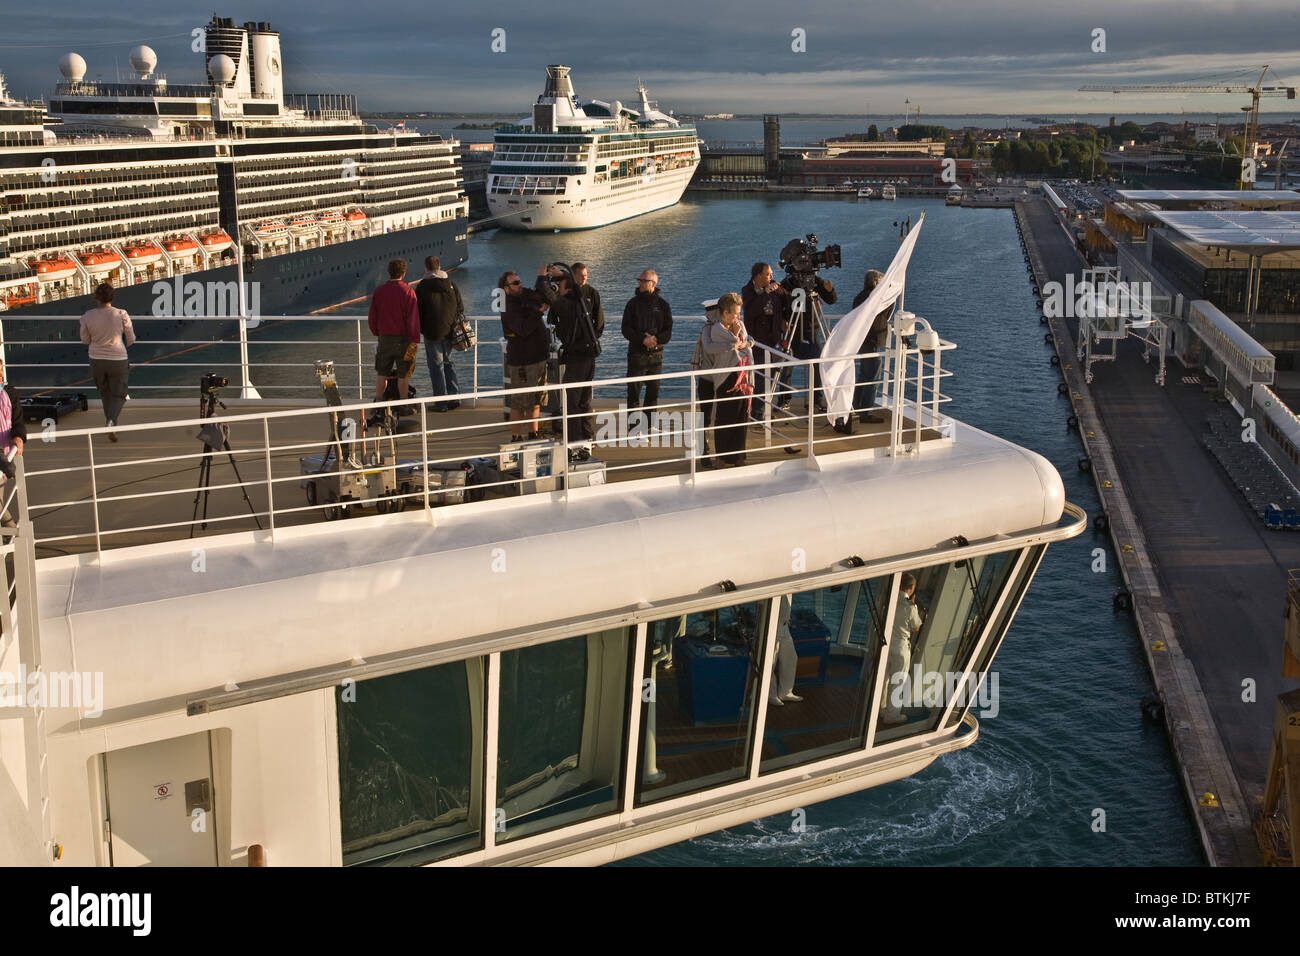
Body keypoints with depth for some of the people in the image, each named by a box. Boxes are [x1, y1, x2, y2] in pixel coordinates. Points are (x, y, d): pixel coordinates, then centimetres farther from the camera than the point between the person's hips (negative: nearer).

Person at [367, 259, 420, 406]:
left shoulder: (379, 291, 3)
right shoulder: (408, 291, -9)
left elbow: (372, 317, 8)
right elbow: (413, 318, -12)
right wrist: (416, 340, -9)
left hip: (384, 338, 4)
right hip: (403, 339, -4)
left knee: (382, 373, 11)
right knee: (403, 375, 3)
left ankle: (378, 403, 10)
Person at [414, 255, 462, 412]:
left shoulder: (422, 287, -7)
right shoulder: (451, 284, 6)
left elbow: (418, 311, -6)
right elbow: (460, 308, 10)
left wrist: (420, 328, 8)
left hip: (433, 333, -5)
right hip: (450, 332, 5)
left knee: (436, 366, 1)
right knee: (448, 362, 18)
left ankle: (441, 402, 2)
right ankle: (454, 397, 13)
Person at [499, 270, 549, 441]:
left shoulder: (525, 299, 9)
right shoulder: (509, 308, -17)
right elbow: (523, 329, -30)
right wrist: (539, 311, -28)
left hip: (538, 359, 9)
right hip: (522, 364, -9)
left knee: (535, 401, 16)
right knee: (519, 404, -2)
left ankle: (533, 435, 27)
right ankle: (515, 439, 6)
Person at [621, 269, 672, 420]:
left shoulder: (663, 304, 5)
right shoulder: (633, 303, 2)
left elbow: (668, 332, 2)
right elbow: (626, 330, -5)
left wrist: (656, 339, -17)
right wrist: (643, 339, -18)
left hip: (656, 355, 2)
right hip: (637, 355, -2)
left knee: (653, 393, 9)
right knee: (633, 392, -3)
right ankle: (633, 424, 1)